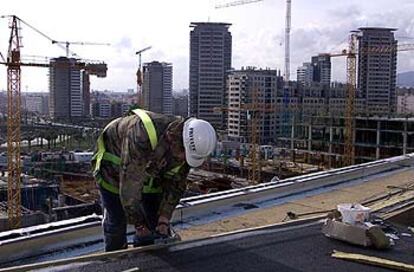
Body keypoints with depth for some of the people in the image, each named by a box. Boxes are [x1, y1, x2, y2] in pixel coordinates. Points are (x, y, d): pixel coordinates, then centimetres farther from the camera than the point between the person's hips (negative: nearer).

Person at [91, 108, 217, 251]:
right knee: (116, 221, 1)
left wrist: (164, 219, -16)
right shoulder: (142, 137, -44)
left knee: (154, 219, 3)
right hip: (113, 169, -5)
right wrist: (139, 225, -29)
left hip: (148, 171, 5)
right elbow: (129, 185, -39)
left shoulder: (185, 149, -22)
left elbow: (176, 184, -10)